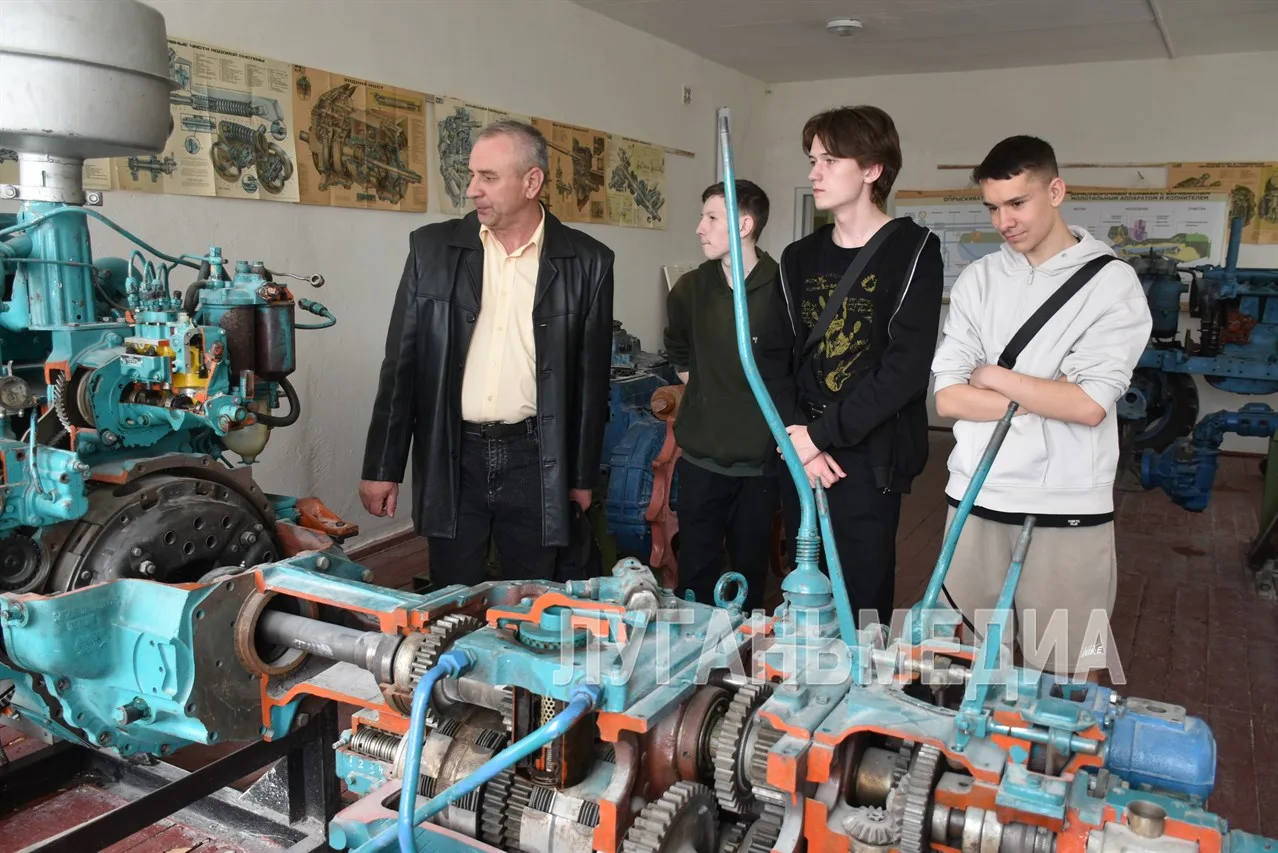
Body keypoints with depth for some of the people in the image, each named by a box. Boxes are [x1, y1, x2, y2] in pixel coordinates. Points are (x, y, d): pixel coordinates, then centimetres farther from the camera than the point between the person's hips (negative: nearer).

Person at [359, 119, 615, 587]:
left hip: (535, 457, -1)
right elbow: (402, 362, 3)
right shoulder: (432, 247, 1)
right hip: (452, 456, 1)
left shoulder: (586, 261, -2)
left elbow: (591, 376, 3)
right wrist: (383, 466, 2)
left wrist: (583, 476, 5)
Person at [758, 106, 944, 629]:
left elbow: (906, 369, -14)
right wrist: (796, 436, -7)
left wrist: (820, 435, -13)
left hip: (868, 463, -5)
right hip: (801, 463, 5)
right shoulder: (800, 257, 13)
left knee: (862, 612, 1)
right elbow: (774, 357, 8)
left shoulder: (913, 251, -4)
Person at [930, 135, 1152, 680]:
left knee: (1066, 674, 9)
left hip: (1067, 510, -3)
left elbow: (1090, 405, -13)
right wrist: (1042, 395, -11)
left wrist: (993, 376, -6)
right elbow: (948, 398, -2)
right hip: (977, 498, 3)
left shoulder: (1112, 282, -4)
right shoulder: (978, 280, 6)